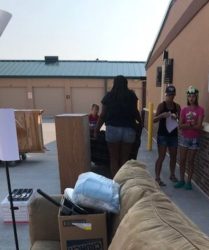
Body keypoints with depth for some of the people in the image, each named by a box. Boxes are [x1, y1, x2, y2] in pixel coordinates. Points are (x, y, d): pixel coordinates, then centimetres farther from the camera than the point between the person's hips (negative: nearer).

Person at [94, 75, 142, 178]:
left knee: (114, 159, 10)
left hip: (113, 129, -1)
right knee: (125, 159, 11)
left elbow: (103, 115, 0)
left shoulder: (108, 96, 3)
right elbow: (135, 112, 5)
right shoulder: (132, 95, 5)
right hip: (128, 130, 1)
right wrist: (141, 122, 24)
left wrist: (96, 130, 9)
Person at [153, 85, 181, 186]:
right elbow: (154, 120, -10)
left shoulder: (177, 106, 5)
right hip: (162, 134, -5)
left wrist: (177, 117, -15)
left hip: (173, 134, 5)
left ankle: (172, 175, 34)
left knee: (173, 156, 15)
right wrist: (162, 115, -29)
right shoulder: (161, 105, -6)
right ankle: (157, 178, 7)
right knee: (161, 157, -3)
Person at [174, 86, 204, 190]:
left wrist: (186, 125, -13)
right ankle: (181, 180, 22)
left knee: (190, 160, 7)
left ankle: (189, 181, 21)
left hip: (194, 139, -3)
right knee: (182, 160, 7)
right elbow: (180, 125, -5)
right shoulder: (184, 110, 3)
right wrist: (192, 125, -17)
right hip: (184, 138, 3)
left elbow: (199, 126, -15)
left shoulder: (200, 110, -6)